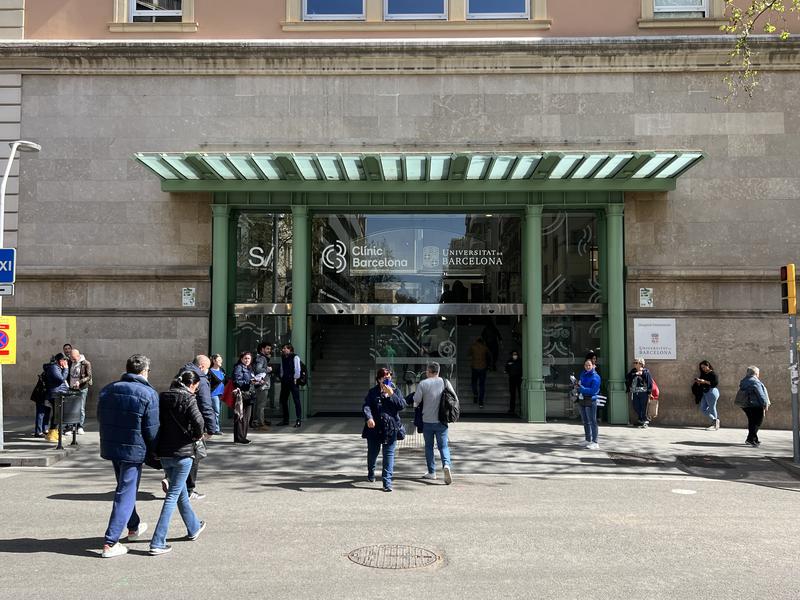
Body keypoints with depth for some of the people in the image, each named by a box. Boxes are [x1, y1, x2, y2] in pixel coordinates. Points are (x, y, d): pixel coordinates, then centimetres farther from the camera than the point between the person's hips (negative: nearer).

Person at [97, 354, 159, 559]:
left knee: (125, 488, 23)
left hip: (110, 447, 7)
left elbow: (101, 420, 13)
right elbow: (151, 429, -13)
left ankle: (134, 527, 41)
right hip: (134, 450, -7)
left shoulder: (107, 390, 6)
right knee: (126, 494, 0)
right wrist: (154, 451, 1)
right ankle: (110, 543, -1)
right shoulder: (148, 394, -14)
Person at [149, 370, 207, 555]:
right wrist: (198, 435, -6)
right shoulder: (188, 398, -12)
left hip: (164, 453, 7)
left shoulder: (162, 397, 6)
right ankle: (157, 543, -1)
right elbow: (198, 421, -25)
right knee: (173, 496, 0)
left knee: (181, 491, 21)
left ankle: (194, 528, 38)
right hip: (182, 452, -6)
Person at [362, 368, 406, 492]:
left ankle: (387, 482, -1)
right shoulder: (372, 392, 4)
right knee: (372, 453, 13)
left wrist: (391, 394, -13)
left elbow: (402, 405, -4)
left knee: (389, 454, -4)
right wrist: (368, 418, -26)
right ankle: (371, 473, 41)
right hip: (374, 428, 0)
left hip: (390, 429, 0)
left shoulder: (395, 391, 9)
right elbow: (366, 406, -8)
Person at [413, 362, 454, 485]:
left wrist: (416, 406, 16)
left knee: (429, 446, 13)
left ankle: (431, 472, 16)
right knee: (443, 445, 8)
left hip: (427, 420, -1)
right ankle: (446, 464, -17)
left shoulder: (422, 384, -8)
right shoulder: (445, 382, -1)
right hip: (442, 421, 1)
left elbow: (415, 401, -6)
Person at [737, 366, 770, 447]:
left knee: (752, 422, 17)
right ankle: (750, 439, -10)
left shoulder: (743, 381, 13)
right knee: (757, 422, -3)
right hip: (756, 405, -9)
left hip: (745, 406, 9)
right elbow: (760, 394, -16)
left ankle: (754, 439, 25)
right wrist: (765, 404, -9)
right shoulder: (755, 382, -15)